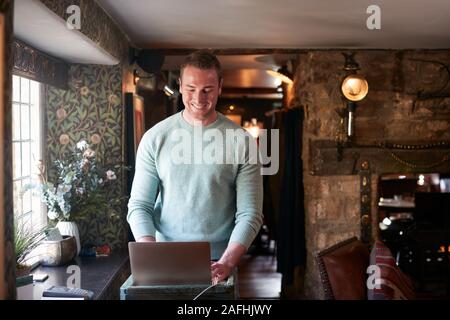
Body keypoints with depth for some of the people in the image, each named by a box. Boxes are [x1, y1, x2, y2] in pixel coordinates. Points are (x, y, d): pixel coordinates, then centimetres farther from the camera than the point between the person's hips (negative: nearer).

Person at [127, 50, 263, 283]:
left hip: (218, 264, -1)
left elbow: (250, 213, -7)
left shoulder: (241, 141, -6)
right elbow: (139, 205, -2)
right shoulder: (155, 138, -2)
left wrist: (227, 262, -21)